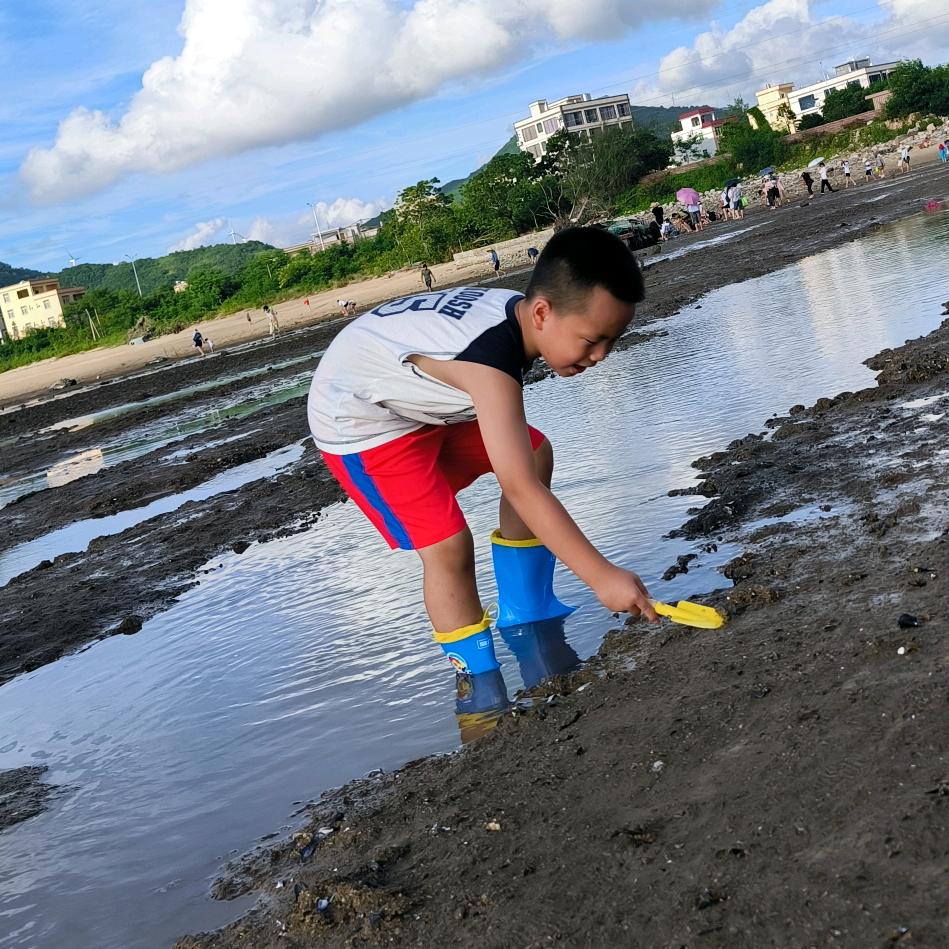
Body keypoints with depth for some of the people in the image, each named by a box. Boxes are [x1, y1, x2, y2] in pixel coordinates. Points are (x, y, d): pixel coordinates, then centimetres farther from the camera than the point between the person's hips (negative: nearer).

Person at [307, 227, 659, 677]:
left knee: (535, 454, 11)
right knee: (448, 545, -20)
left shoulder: (516, 310, -12)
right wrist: (602, 576, -42)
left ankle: (526, 616, 21)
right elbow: (520, 489, -41)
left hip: (420, 400, 10)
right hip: (361, 421, -9)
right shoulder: (489, 360, -38)